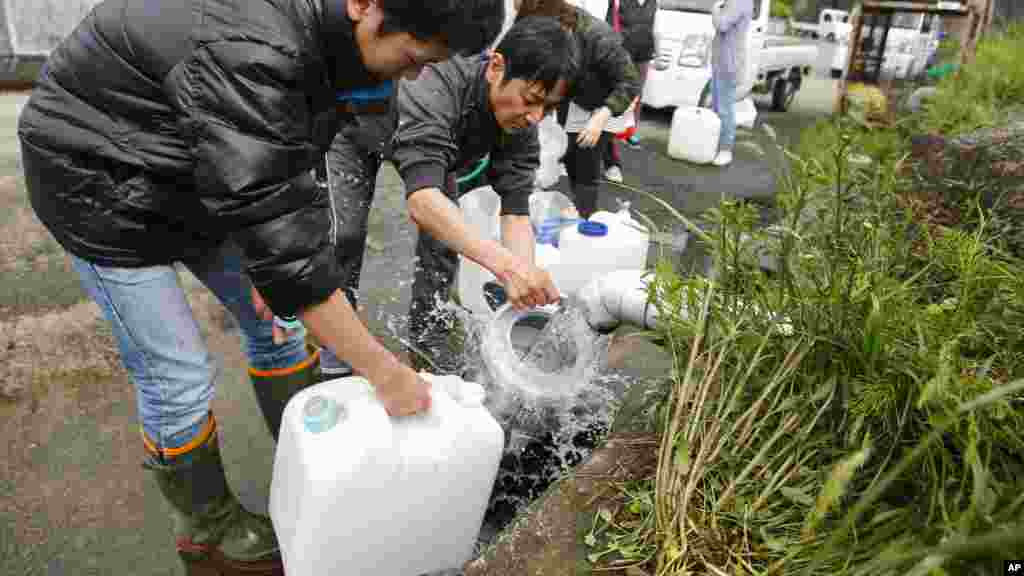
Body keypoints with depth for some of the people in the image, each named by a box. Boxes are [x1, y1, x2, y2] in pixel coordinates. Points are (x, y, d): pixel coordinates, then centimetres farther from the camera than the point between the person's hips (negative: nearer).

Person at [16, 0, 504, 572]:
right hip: (101, 177, -8)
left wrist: (267, 262, -10)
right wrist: (385, 371, -34)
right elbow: (275, 228, -39)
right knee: (179, 376, -4)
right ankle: (210, 530, 22)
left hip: (200, 178, 8)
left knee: (277, 319, 7)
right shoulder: (250, 54, -38)